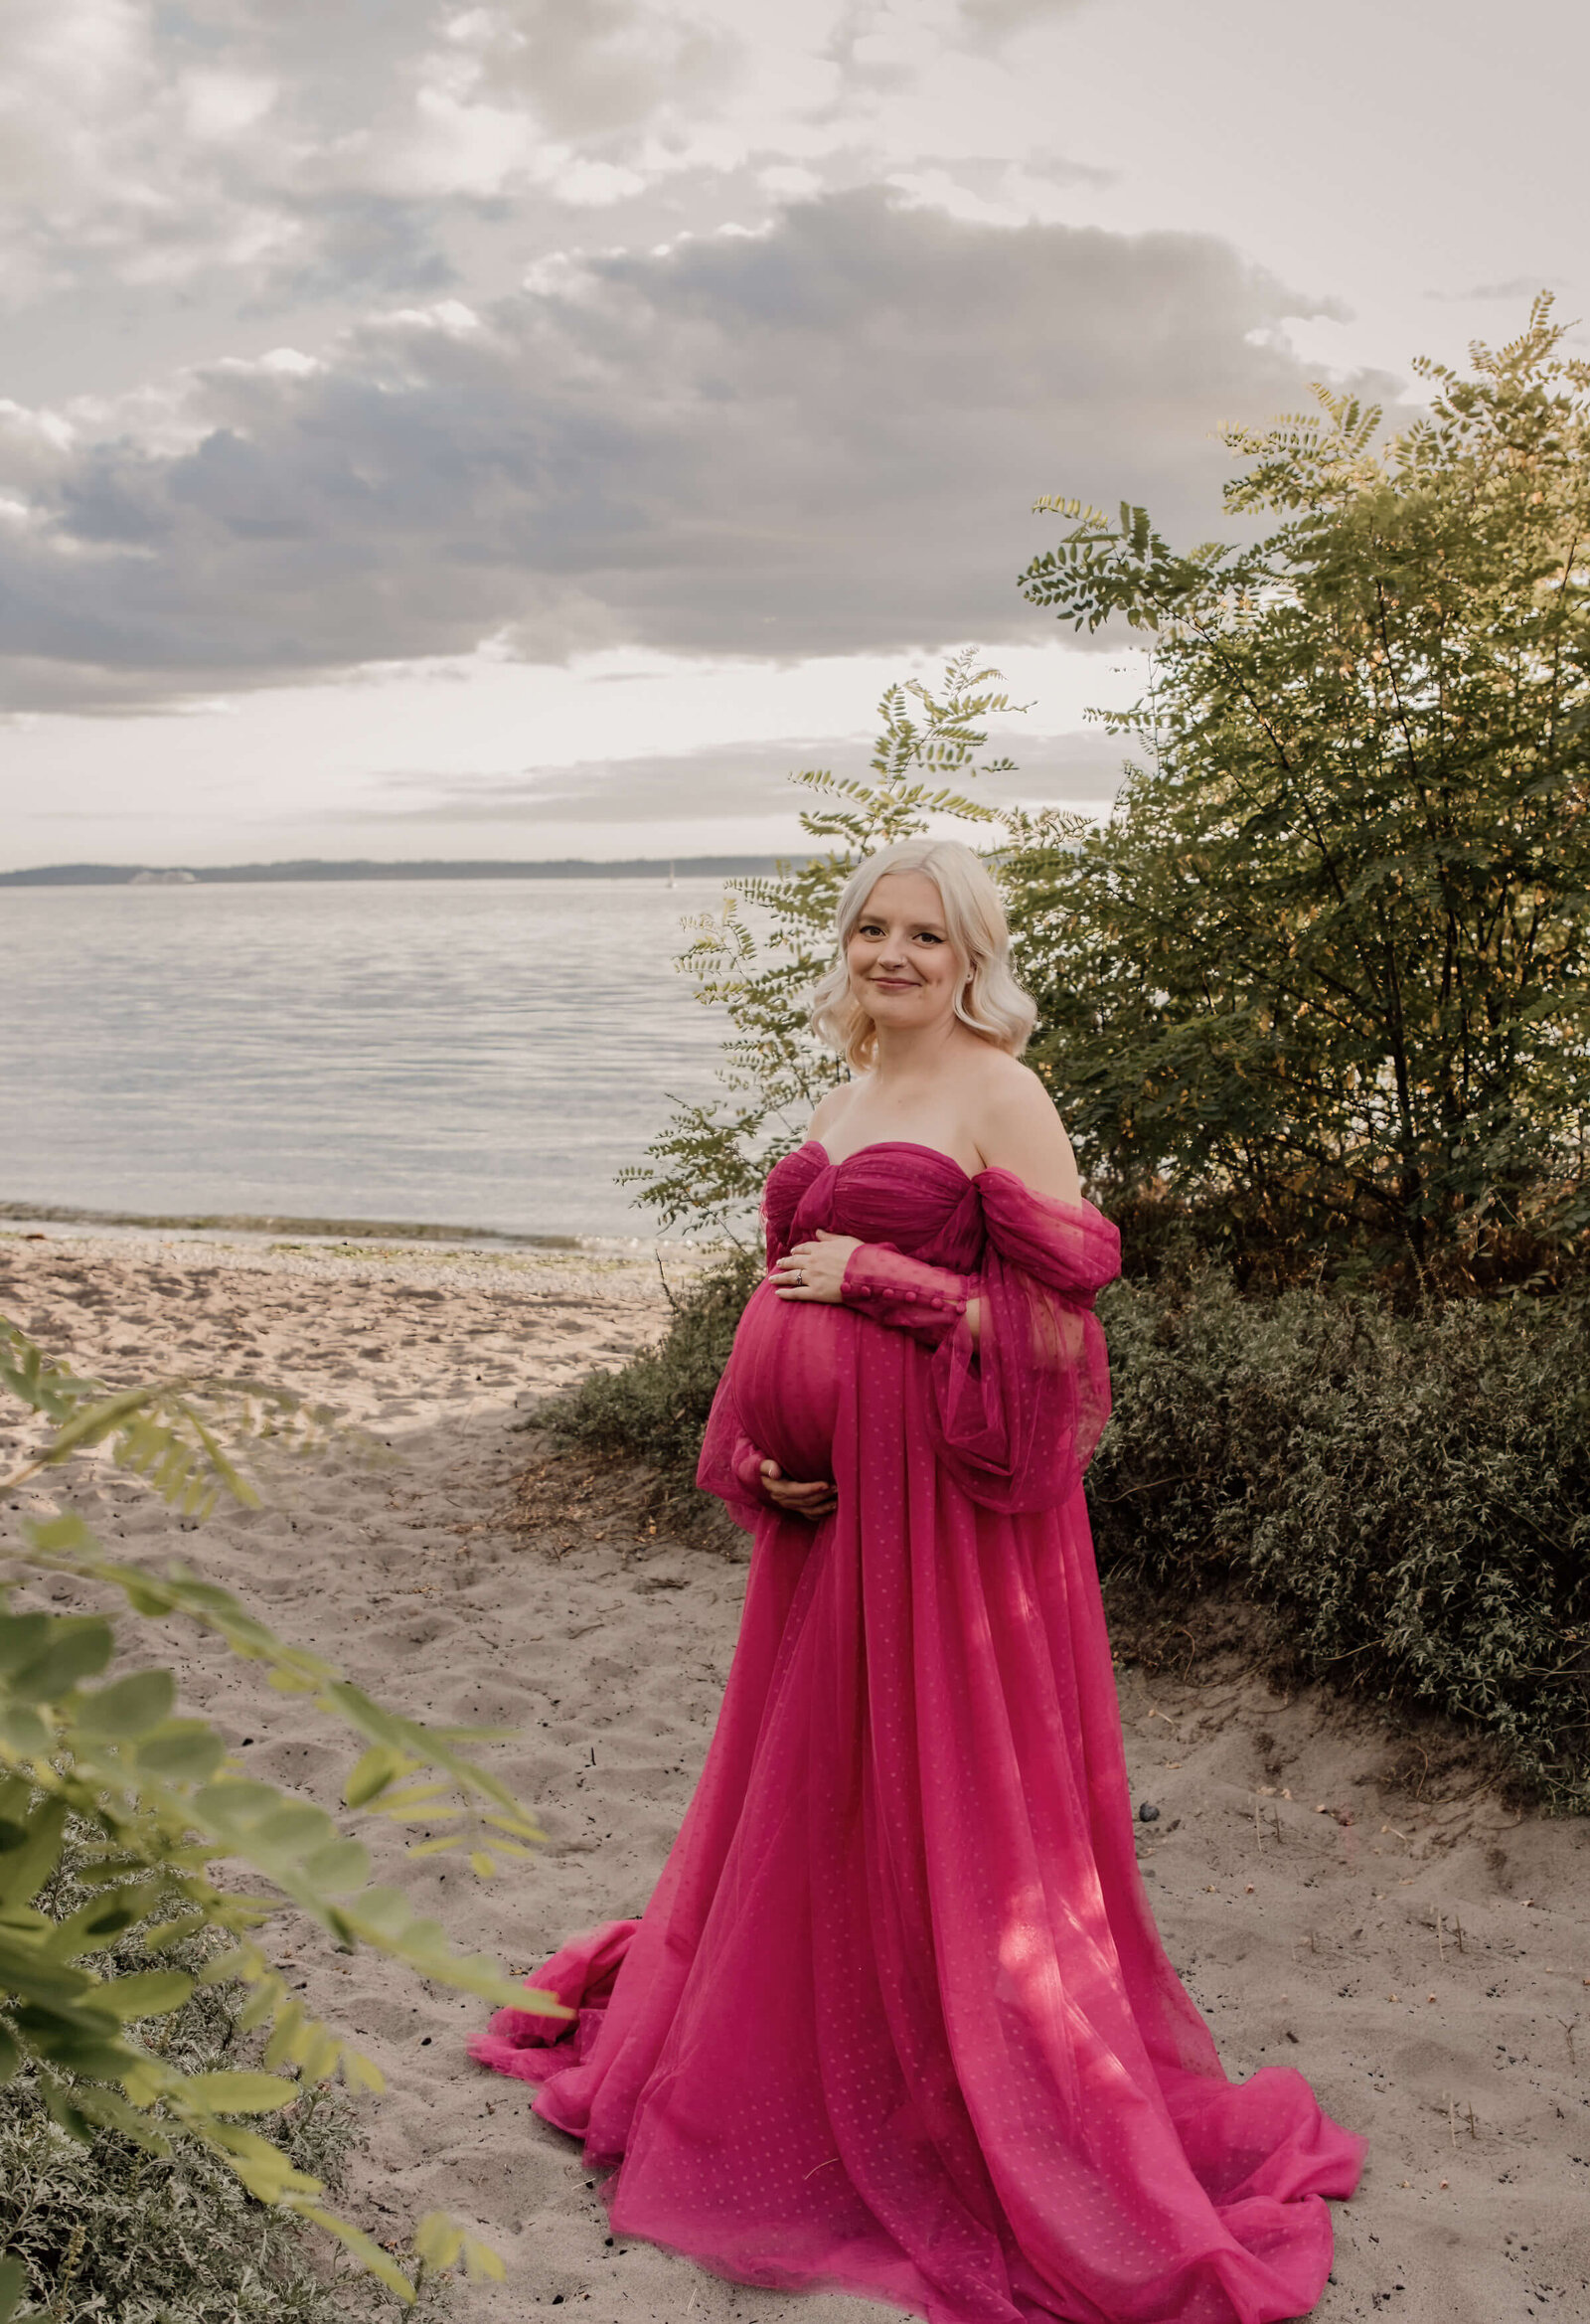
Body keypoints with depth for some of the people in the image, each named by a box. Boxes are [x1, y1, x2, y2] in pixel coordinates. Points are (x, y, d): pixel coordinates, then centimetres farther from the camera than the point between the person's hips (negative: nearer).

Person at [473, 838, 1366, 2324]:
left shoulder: (999, 1099, -9)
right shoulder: (843, 1101, 14)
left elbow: (1058, 1323, -17)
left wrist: (879, 1276, -15)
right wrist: (754, 1449, 4)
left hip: (943, 1503, -7)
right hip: (822, 1499, 8)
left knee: (941, 1797, 1)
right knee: (808, 1781, 17)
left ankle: (1001, 2124, 19)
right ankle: (786, 2059, 37)